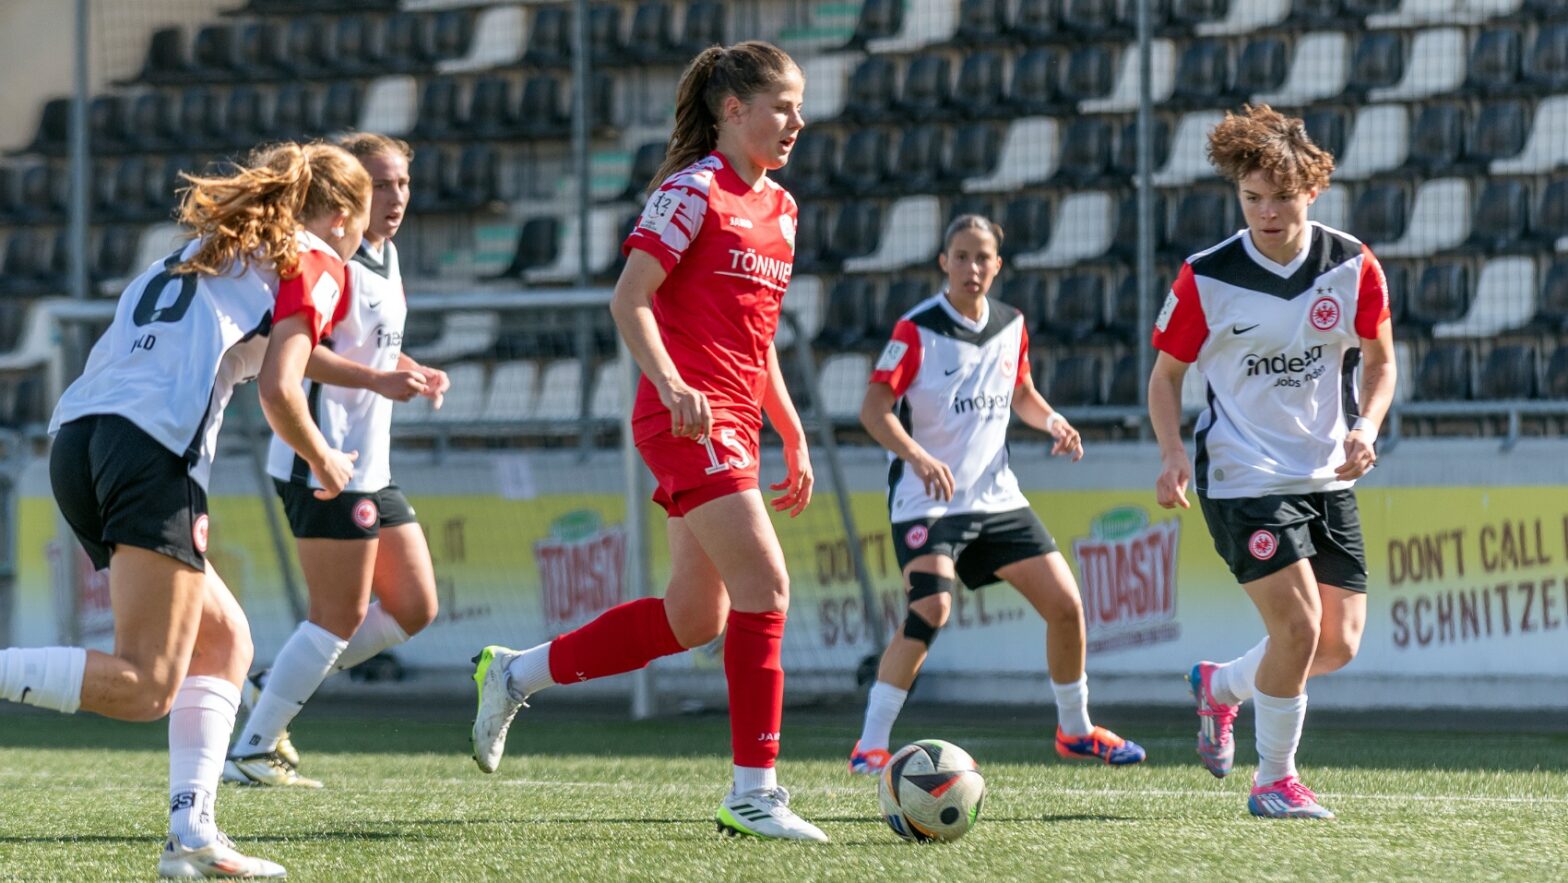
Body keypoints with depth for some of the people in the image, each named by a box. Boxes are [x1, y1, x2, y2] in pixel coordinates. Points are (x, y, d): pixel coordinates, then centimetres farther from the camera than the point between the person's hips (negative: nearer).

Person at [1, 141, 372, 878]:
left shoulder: (199, 254, 31)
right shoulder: (314, 264, 8)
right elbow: (278, 389, -4)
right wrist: (324, 462, 14)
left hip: (79, 435, 8)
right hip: (154, 450, -8)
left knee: (223, 639, 18)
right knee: (143, 689, -12)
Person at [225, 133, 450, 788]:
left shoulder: (385, 258, 17)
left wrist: (414, 372, 13)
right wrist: (377, 379, -30)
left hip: (369, 466, 10)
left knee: (413, 608, 9)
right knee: (341, 617, -7)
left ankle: (276, 686, 17)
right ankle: (253, 750, 1)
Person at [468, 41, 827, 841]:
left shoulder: (777, 207, 18)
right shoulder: (694, 191, -8)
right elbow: (629, 299, -14)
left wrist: (794, 438, 20)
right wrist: (670, 383, -28)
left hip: (734, 423, 9)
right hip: (690, 417, -9)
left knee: (696, 616, 9)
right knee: (764, 586, -15)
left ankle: (515, 674, 24)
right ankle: (754, 791, -11)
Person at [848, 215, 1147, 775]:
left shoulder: (1011, 326, 7)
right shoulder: (918, 330, -12)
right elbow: (874, 409, -15)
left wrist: (1053, 422, 2)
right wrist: (917, 457, -30)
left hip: (996, 495, 6)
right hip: (927, 499, -6)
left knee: (1066, 605, 4)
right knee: (931, 609, -25)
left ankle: (1076, 731, 25)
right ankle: (870, 747, -19)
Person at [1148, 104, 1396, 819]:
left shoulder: (1353, 267, -4)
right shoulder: (1206, 280, -12)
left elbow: (1379, 361, 10)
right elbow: (1166, 374, 0)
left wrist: (1366, 427, -9)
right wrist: (1173, 454, -17)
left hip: (1327, 477, 5)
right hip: (1243, 478, -4)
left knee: (1339, 644, 4)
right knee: (1299, 623, -17)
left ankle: (1220, 687, 33)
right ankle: (1274, 781, 1)